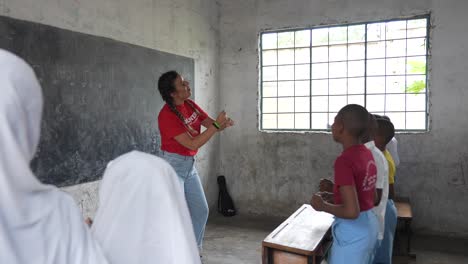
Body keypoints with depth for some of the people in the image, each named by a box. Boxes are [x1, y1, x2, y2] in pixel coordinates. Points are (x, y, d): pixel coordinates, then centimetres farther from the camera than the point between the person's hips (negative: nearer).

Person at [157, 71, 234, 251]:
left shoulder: (190, 105, 0)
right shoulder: (167, 116, -23)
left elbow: (210, 124, 3)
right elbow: (193, 144, -25)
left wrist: (223, 123, -19)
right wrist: (216, 125, -25)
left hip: (190, 165, 8)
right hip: (172, 166, -8)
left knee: (201, 210, 14)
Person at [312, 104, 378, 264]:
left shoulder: (344, 161, -24)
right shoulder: (367, 154, 3)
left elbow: (352, 211, -28)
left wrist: (322, 205, -13)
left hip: (352, 233, -9)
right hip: (369, 225, 9)